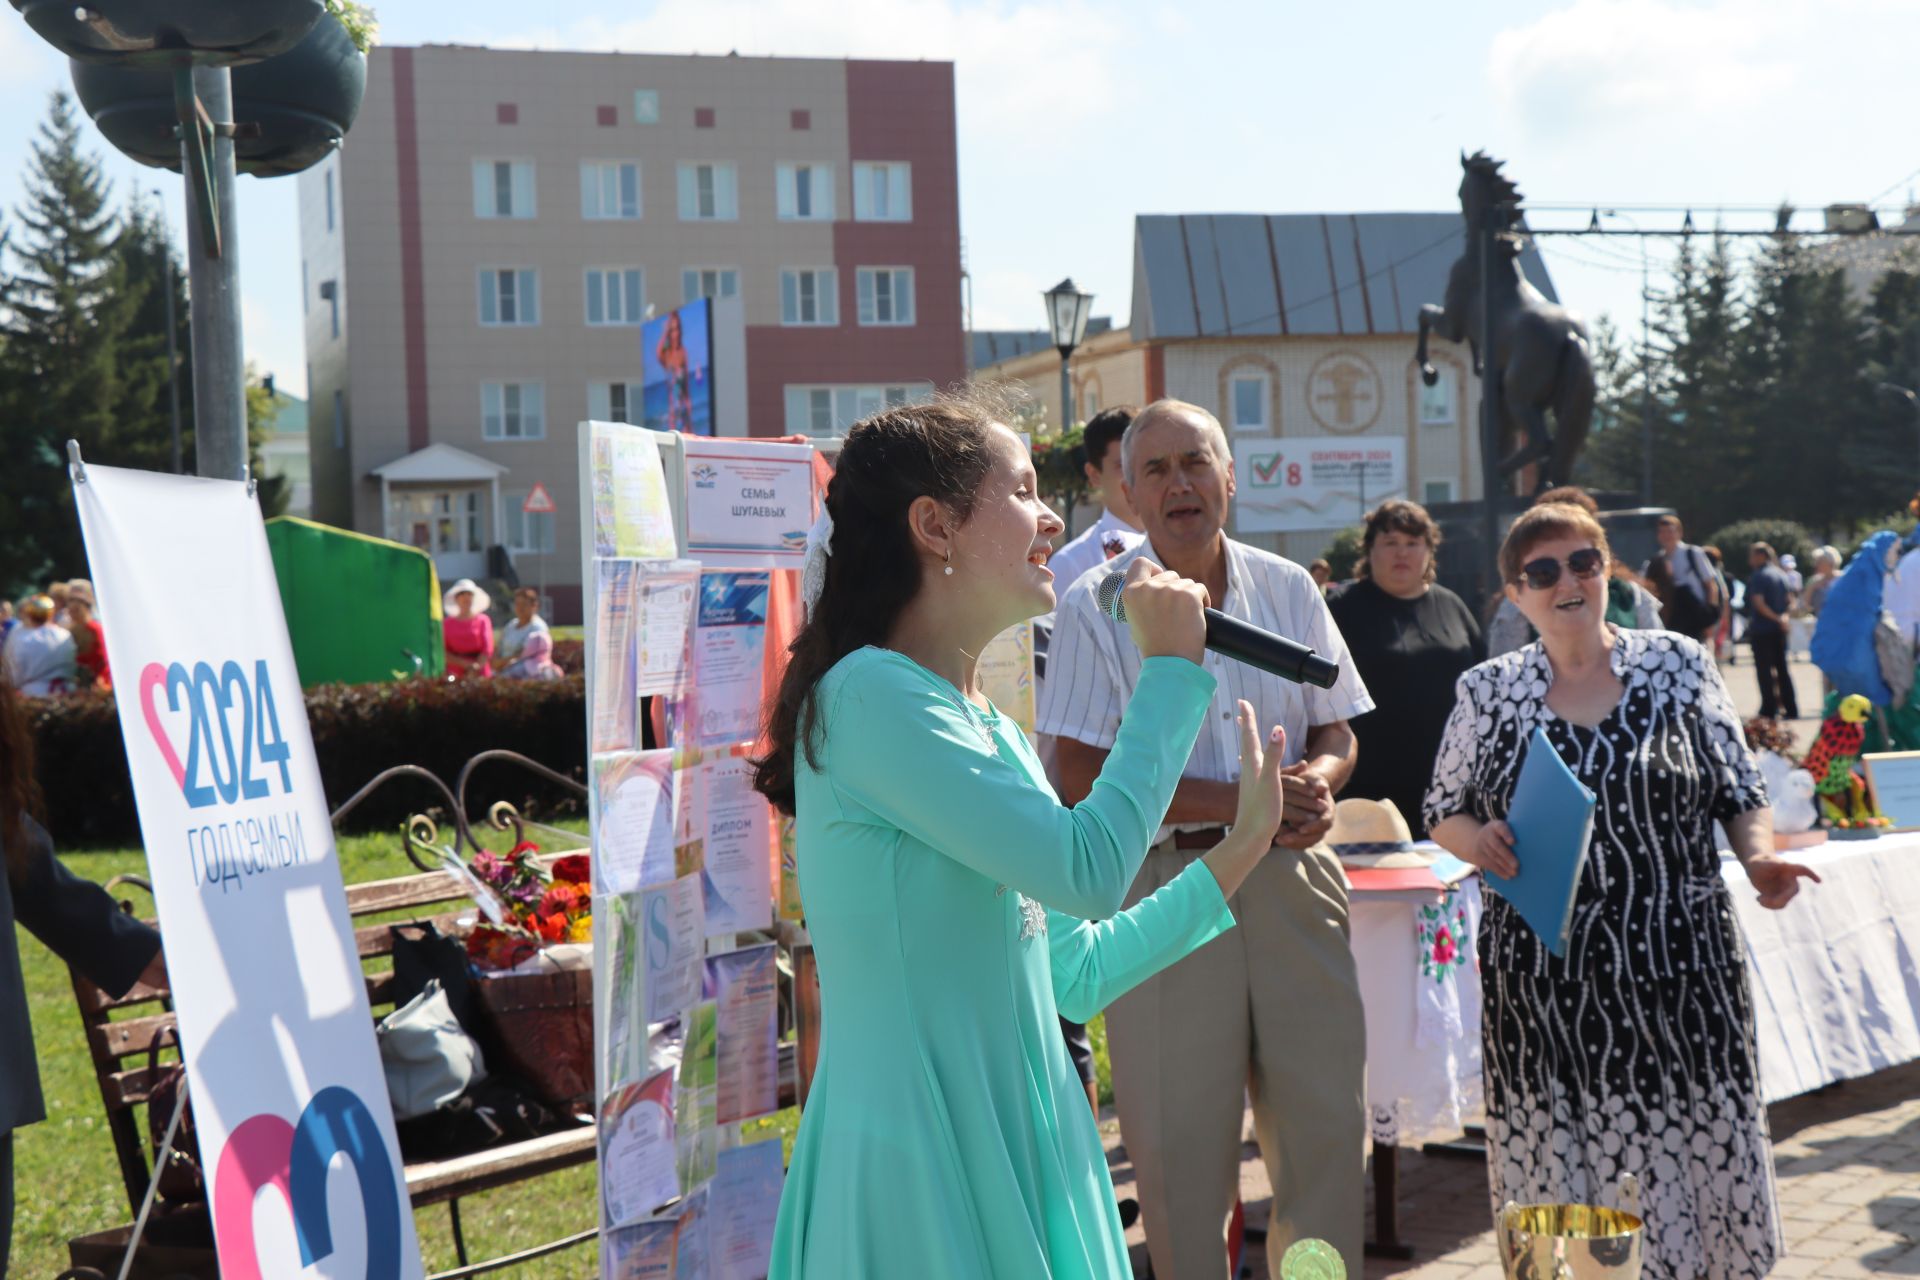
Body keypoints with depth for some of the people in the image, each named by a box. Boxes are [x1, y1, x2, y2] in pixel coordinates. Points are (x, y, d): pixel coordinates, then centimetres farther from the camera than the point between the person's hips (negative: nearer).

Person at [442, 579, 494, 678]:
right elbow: (443, 652, 3)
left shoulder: (483, 621, 7)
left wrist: (476, 666, -15)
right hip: (455, 673, 0)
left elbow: (487, 649, 0)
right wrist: (463, 663, -10)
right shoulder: (447, 623, 8)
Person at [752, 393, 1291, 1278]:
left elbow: (1074, 973, 16)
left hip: (1022, 1141, 9)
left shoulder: (993, 732, 14)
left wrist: (1236, 853, 14)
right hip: (920, 1162, -9)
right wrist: (1171, 669, -11)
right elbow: (1087, 869, -21)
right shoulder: (871, 695, -15)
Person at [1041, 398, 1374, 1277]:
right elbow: (1084, 776, -10)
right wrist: (1239, 801, -17)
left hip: (1294, 882, 4)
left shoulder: (1287, 589, 9)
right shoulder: (1097, 607, -4)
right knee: (1181, 1146, 2)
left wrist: (1318, 779, -11)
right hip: (1167, 889, -3)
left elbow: (1335, 730, 14)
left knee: (1328, 1123, 6)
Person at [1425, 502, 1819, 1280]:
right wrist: (1479, 841, -8)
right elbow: (1442, 811, 14)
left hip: (1678, 963, 0)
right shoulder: (1487, 692, 6)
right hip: (1545, 977, 0)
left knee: (1700, 1159, 1)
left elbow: (1740, 792, 9)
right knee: (1563, 1182, 0)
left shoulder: (1679, 665, 5)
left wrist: (1760, 856, -10)